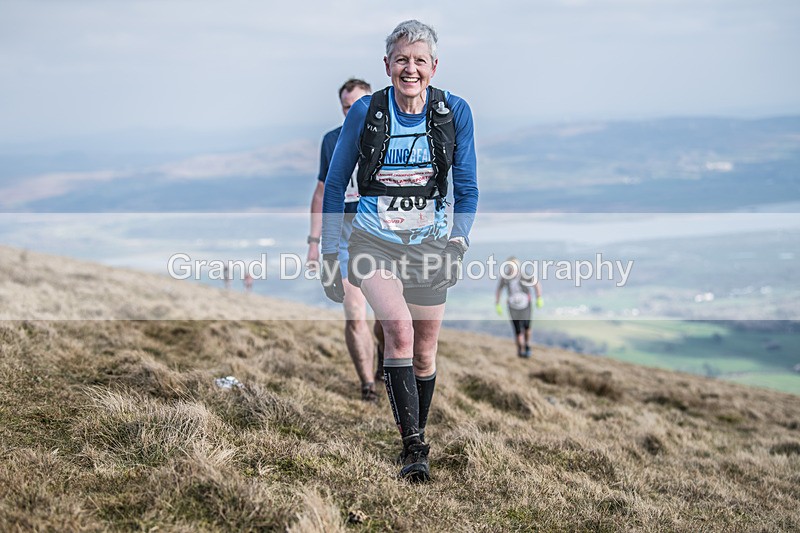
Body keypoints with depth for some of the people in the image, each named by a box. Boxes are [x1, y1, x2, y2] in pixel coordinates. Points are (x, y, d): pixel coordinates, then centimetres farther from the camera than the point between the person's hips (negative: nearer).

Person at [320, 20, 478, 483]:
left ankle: (417, 438, 31)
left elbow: (467, 187, 3)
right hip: (375, 244, -2)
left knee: (424, 354, 9)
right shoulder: (365, 112, -9)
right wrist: (330, 254, -1)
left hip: (429, 246, 2)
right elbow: (335, 184, 2)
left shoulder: (455, 111, -6)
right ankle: (413, 448, -22)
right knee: (399, 328, -25)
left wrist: (459, 240, -12)